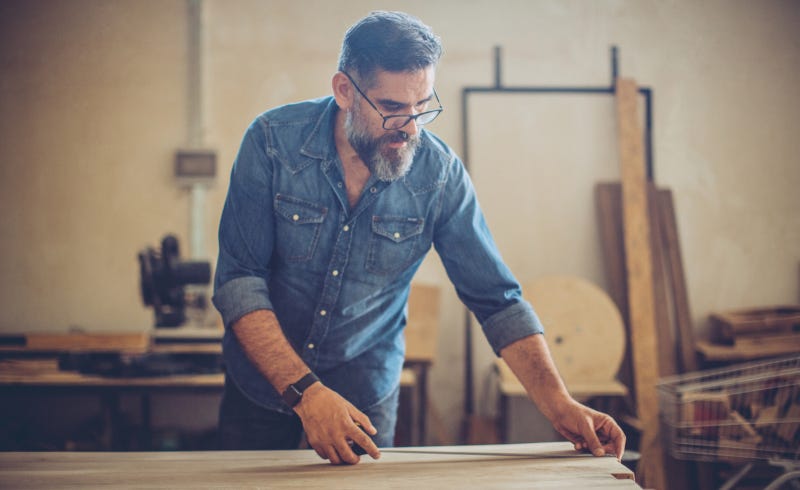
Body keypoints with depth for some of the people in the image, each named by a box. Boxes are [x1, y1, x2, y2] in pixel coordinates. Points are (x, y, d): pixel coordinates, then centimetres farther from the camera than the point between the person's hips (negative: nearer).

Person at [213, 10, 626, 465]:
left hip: (366, 389, 0)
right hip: (263, 378, 0)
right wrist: (304, 391, -32)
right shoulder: (273, 141, -19)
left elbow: (498, 300, -11)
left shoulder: (440, 174, -16)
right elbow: (238, 282, -21)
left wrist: (560, 406, -22)